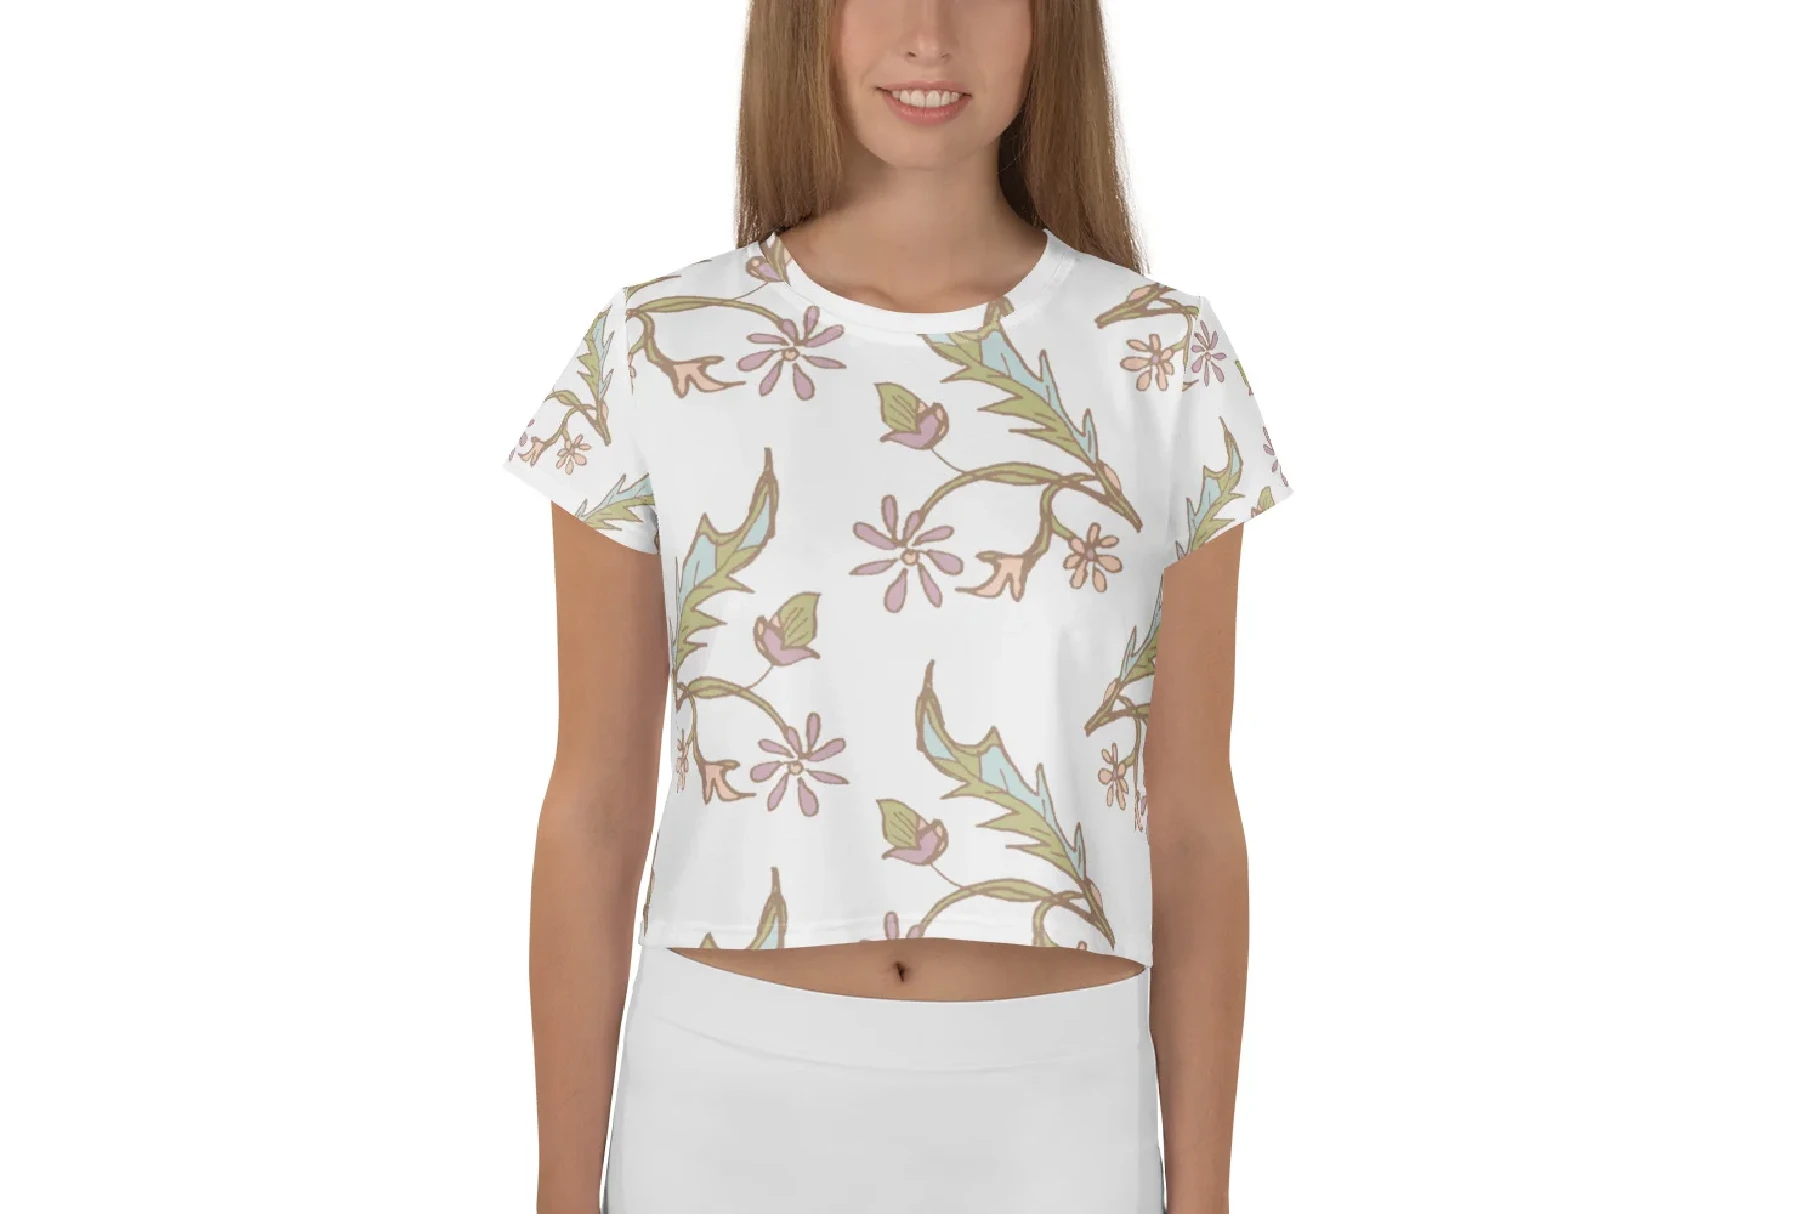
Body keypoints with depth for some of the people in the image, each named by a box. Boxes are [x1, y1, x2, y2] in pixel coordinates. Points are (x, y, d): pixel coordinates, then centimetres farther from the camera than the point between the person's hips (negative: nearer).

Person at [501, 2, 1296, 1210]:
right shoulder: (652, 361, -4)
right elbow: (594, 814, 0)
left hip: (1048, 1114, 1)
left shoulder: (1165, 367, -2)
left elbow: (1192, 826, 1)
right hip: (729, 1104, 0)